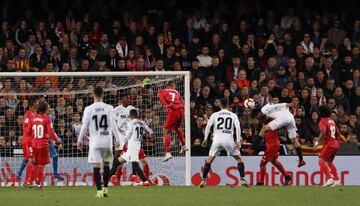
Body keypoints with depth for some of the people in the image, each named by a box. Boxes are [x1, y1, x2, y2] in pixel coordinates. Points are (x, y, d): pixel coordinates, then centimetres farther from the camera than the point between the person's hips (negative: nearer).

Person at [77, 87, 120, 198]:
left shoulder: (89, 109, -3)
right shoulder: (109, 108, -1)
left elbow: (84, 126, -2)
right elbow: (113, 125, -5)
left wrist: (80, 140, 8)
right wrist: (117, 139, 0)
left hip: (95, 141, -2)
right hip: (107, 141, 2)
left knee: (96, 166, -1)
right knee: (106, 164, 16)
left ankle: (99, 191, -7)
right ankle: (105, 189, 15)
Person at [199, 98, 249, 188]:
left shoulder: (215, 115, 12)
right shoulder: (233, 115, 12)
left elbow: (208, 126, 3)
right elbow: (238, 127, -1)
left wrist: (205, 139, 7)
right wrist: (238, 141, -4)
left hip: (217, 139, 1)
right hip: (229, 139, -1)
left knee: (209, 159, 12)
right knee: (239, 158, 12)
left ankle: (203, 180, 4)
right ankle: (242, 180, 0)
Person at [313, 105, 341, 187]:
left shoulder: (323, 121, -7)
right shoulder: (332, 121, 18)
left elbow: (323, 132, -22)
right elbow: (337, 133, 25)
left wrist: (317, 142, -24)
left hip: (329, 144, -9)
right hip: (335, 144, 9)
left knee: (321, 161, -13)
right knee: (329, 162, 23)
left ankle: (330, 178, -29)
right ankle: (337, 180, 20)